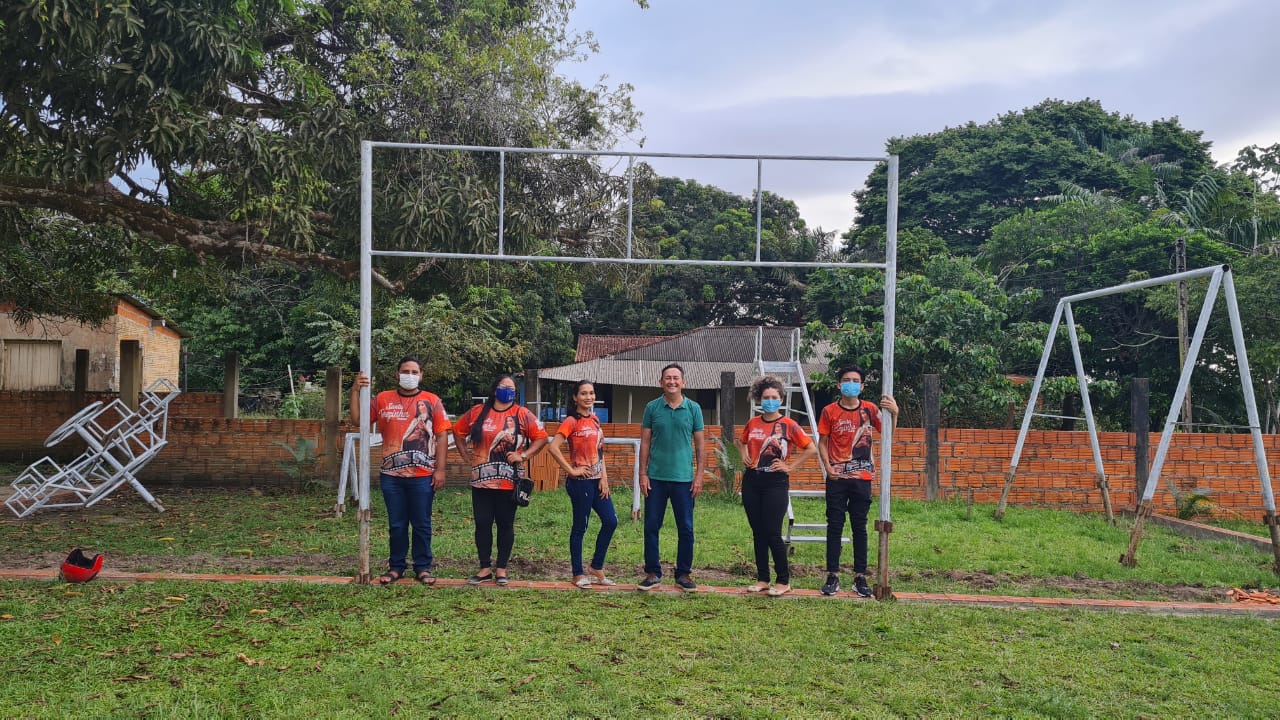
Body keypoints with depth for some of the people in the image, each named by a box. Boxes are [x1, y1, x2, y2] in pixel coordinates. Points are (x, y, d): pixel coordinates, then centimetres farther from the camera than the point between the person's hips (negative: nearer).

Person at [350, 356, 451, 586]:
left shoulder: (432, 401, 1)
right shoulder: (383, 399, 7)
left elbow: (442, 436, -1)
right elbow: (357, 420, 5)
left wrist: (440, 470, -7)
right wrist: (355, 391, -6)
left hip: (423, 476, -2)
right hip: (391, 475, 2)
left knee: (422, 524, 7)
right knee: (396, 524, 11)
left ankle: (423, 567, 18)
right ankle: (396, 566, 23)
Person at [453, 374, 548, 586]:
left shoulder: (522, 414, 0)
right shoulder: (477, 412, 6)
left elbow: (541, 437, 0)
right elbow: (458, 431, 17)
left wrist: (523, 456, -9)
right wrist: (466, 455, 8)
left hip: (509, 481, -2)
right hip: (482, 480, 2)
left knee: (505, 525, 6)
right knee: (482, 524, 5)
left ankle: (501, 568, 16)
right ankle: (485, 568, 16)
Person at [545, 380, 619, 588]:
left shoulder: (594, 420, 12)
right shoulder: (571, 421, -11)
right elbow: (553, 447, -22)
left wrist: (604, 478, 5)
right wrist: (571, 470, -17)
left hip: (597, 480, 8)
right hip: (580, 481, -8)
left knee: (610, 521, 7)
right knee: (580, 527, 2)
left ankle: (596, 567, 21)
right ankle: (578, 575, 14)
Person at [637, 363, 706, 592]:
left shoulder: (693, 409, 2)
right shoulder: (652, 407, 2)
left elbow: (701, 444, 4)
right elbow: (645, 442, 4)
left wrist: (699, 476, -2)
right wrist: (643, 474, -2)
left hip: (684, 478, 0)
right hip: (656, 478, 0)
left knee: (686, 529, 5)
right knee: (651, 527, 5)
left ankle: (683, 574, 18)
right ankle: (653, 573, 17)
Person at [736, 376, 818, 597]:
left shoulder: (789, 425, -5)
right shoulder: (752, 423, 7)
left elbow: (811, 449, -3)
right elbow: (741, 441, 27)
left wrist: (790, 466, -6)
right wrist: (744, 455, 8)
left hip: (776, 482, -4)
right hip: (751, 481, 5)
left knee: (772, 533, -6)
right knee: (758, 533, 8)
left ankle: (784, 581, 7)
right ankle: (762, 579, 18)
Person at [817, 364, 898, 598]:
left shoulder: (869, 409, 2)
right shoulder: (829, 411, 0)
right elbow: (822, 442, 4)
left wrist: (893, 413, -21)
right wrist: (828, 467, -10)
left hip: (862, 478, 1)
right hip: (837, 478, -1)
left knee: (860, 527, 7)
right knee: (834, 526, 2)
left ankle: (860, 577, 14)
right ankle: (833, 576, 8)